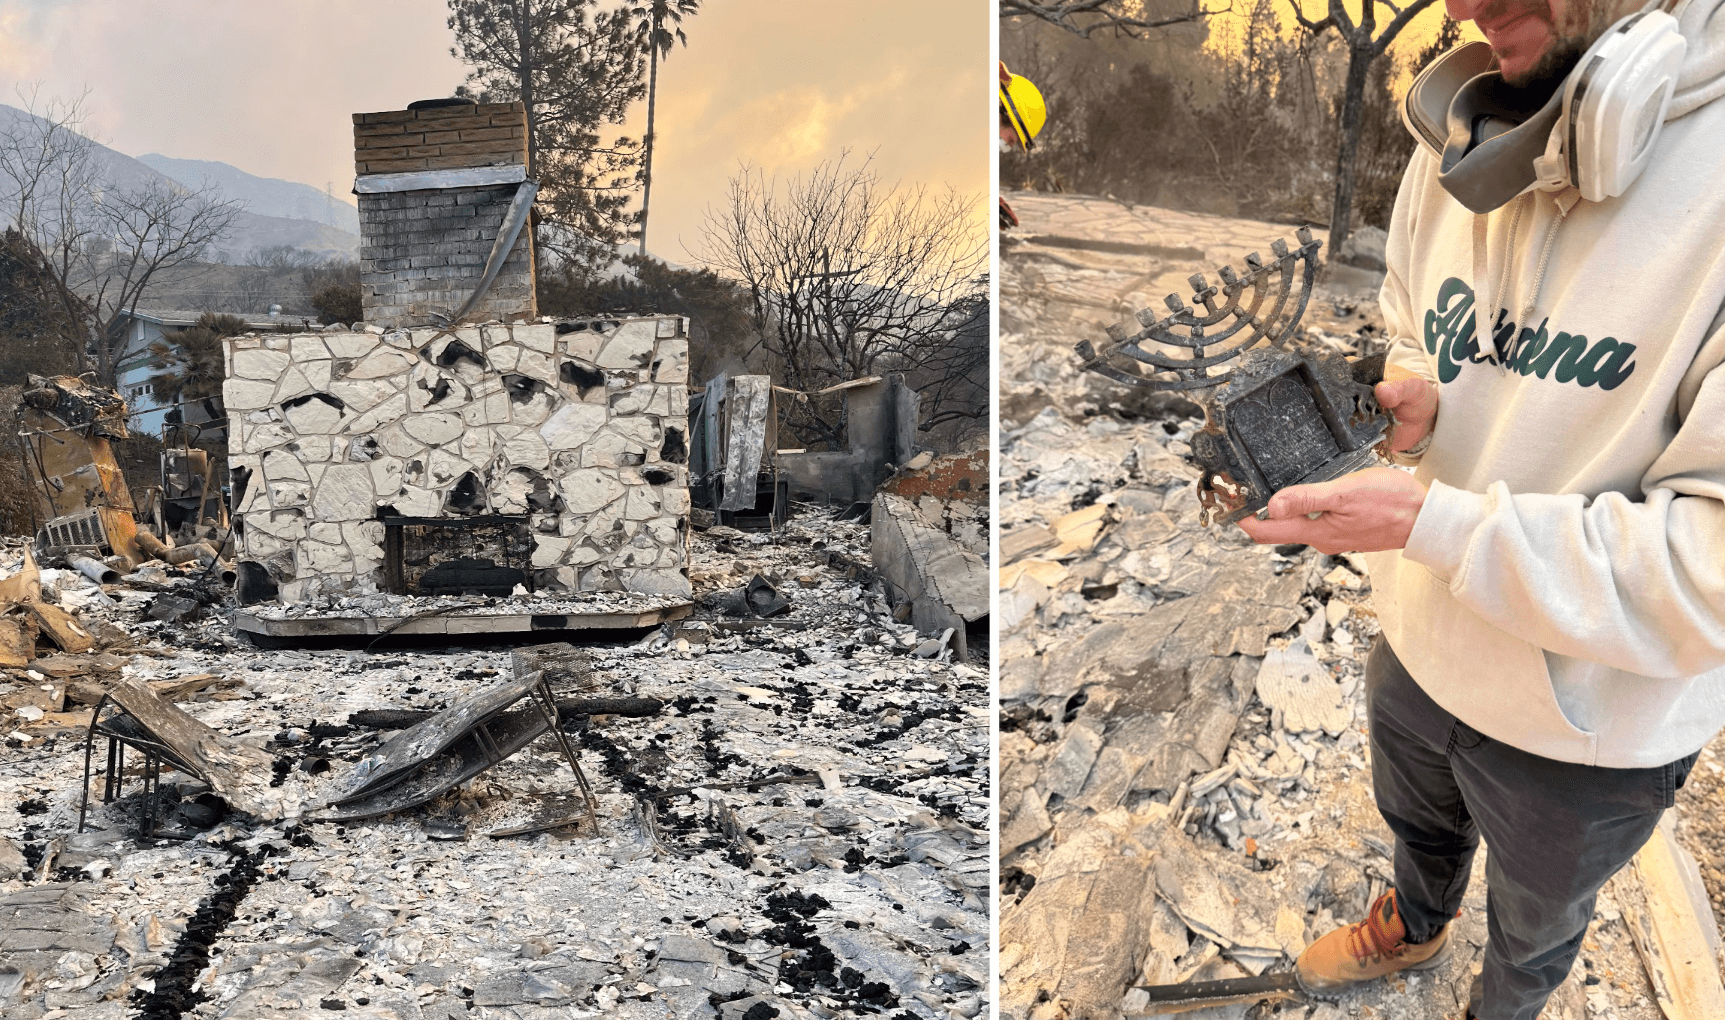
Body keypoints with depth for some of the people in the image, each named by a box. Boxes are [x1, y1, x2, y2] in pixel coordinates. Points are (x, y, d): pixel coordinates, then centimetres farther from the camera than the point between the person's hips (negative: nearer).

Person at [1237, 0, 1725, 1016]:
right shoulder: (1457, 151, -10)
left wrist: (1435, 522, -34)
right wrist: (1409, 406, -17)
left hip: (1591, 721, -4)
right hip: (1420, 645, 5)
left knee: (1535, 919, 27)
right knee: (1419, 821, 34)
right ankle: (1415, 928, 67)